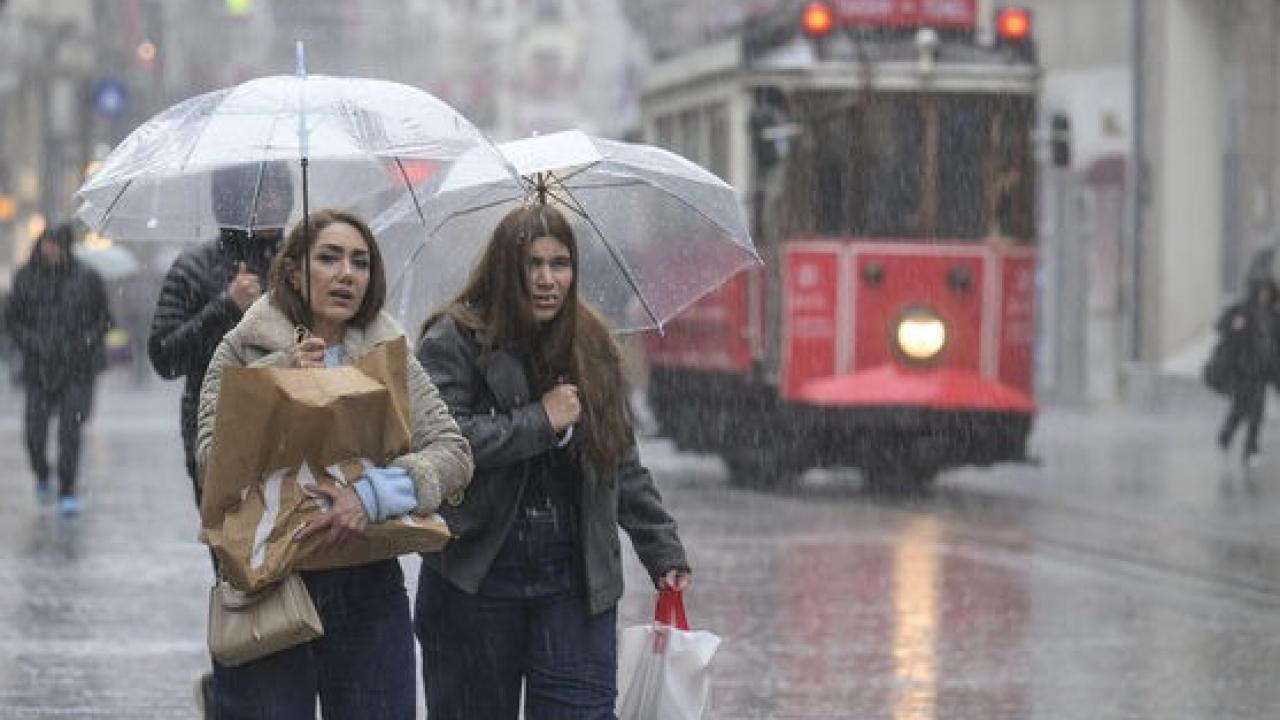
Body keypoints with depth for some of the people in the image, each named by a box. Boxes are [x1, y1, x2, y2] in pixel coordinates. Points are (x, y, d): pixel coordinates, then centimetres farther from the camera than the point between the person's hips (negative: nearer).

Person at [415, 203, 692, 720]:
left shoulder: (593, 347, 11)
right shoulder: (454, 341, -4)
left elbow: (624, 464, 17)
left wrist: (662, 551, 13)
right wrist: (540, 421, -15)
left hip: (576, 576, 3)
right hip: (478, 575, -3)